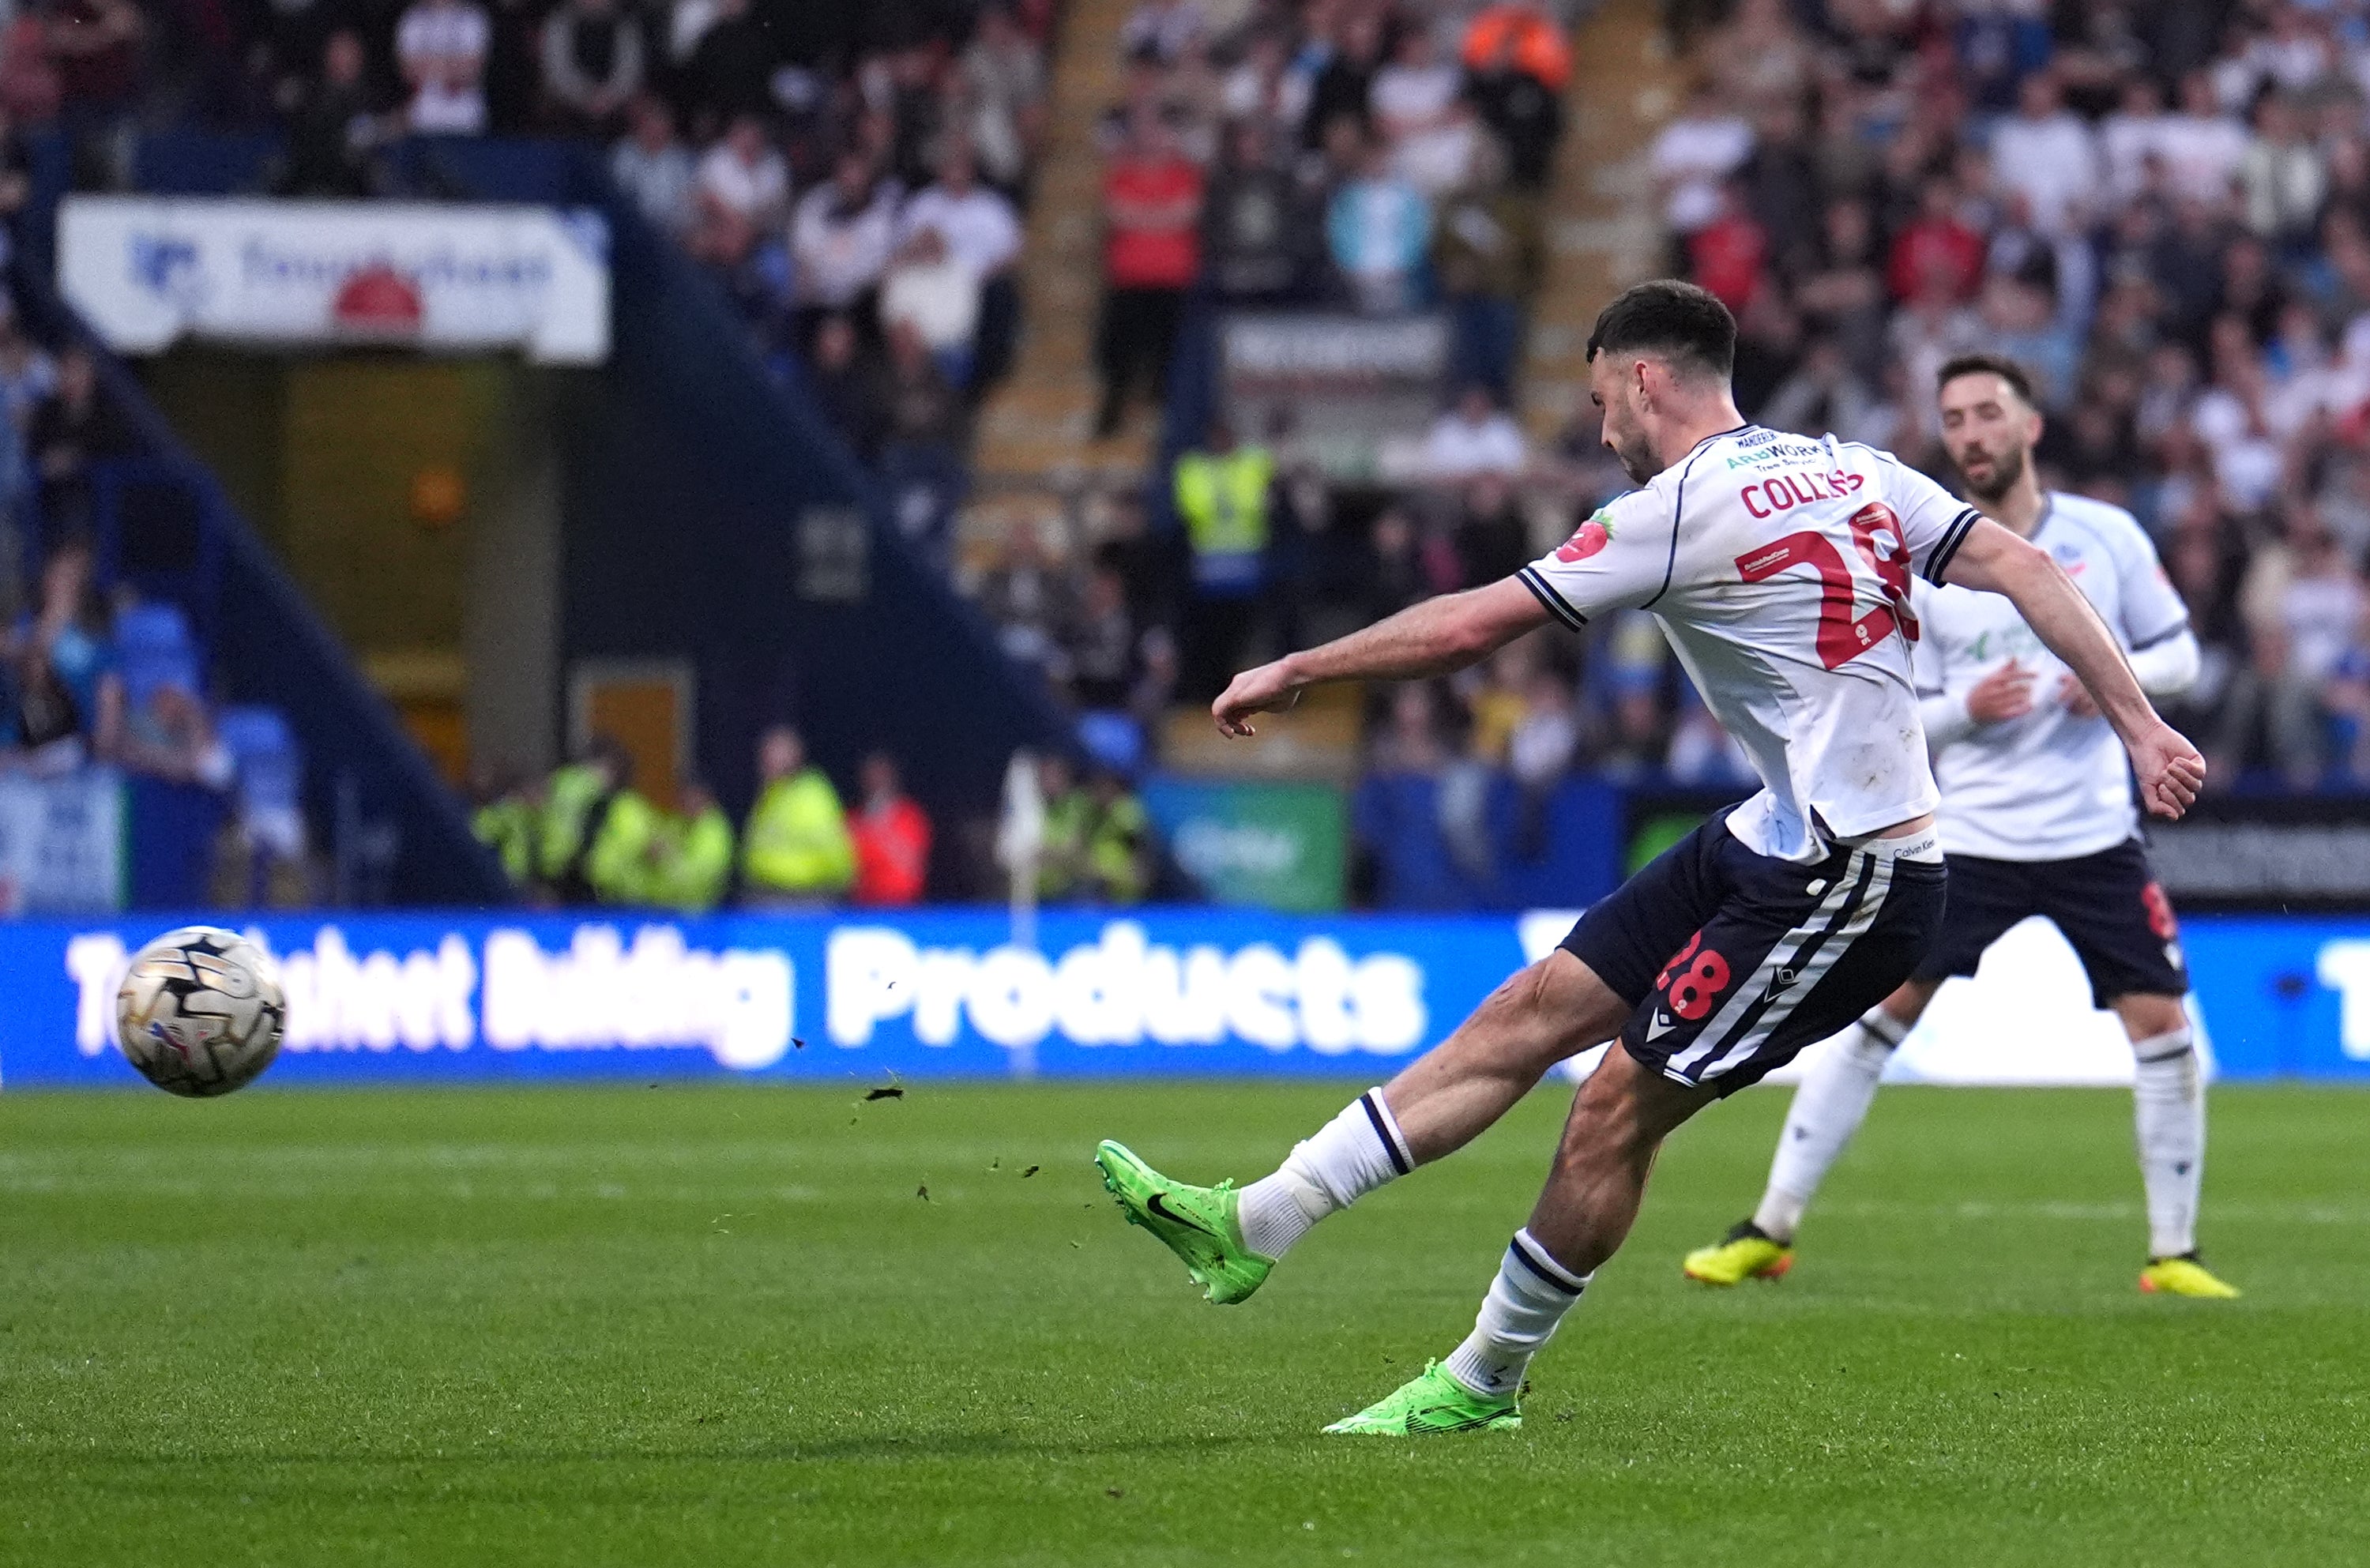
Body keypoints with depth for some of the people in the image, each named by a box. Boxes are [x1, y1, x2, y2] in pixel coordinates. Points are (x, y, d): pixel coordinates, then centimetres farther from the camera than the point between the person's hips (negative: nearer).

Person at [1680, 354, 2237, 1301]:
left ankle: (2173, 1253, 8)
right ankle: (1769, 1231, 1)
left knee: (2161, 1025, -6)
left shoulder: (2106, 536, 2)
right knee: (1876, 1016, -5)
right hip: (1971, 833, -1)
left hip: (2095, 834, 1)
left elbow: (2177, 656, 8)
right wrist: (1967, 708, -18)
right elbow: (1895, 717, 2)